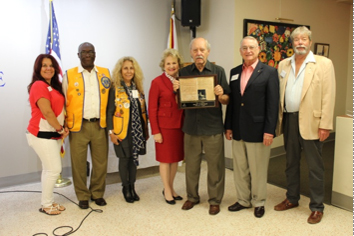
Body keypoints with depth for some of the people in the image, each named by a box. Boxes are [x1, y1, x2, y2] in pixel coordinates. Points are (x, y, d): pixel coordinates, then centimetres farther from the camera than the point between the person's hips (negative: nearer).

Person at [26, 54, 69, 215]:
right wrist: (61, 129, -11)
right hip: (42, 135, -8)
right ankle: (46, 205, 11)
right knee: (54, 169, -4)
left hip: (53, 134, 8)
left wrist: (61, 130, 2)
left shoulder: (54, 86, 15)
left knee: (49, 169, 13)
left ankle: (49, 201, 25)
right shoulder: (39, 85, -13)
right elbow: (47, 112, -20)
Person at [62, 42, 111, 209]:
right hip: (78, 126, -2)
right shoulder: (69, 75, 2)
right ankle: (83, 196, 22)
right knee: (79, 162, 6)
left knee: (101, 162, 8)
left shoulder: (105, 73, 9)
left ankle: (97, 193, 26)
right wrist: (64, 124, -3)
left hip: (100, 125, 2)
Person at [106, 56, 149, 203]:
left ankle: (132, 187, 25)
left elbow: (143, 110, 12)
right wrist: (111, 132, -11)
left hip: (137, 129, 4)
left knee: (134, 157, 11)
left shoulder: (138, 88, 9)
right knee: (124, 159, 5)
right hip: (122, 131, -4)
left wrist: (146, 130, 11)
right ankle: (126, 188, 22)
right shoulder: (115, 89, -5)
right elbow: (109, 112, -6)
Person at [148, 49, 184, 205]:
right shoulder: (157, 82, -7)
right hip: (164, 126, -5)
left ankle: (171, 188, 30)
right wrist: (155, 131, -11)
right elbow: (152, 109, -9)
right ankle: (167, 190, 22)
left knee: (176, 158, 13)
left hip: (180, 126, 5)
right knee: (165, 159, 6)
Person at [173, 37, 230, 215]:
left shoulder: (218, 71, 0)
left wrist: (221, 95, -21)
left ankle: (215, 200, 22)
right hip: (191, 126, 2)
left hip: (213, 127, -2)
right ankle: (192, 196, 30)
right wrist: (176, 91, -11)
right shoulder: (184, 72, 6)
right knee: (191, 164, 12)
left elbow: (227, 100, 1)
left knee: (215, 165, 5)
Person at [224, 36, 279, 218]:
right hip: (238, 131, 5)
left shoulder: (269, 72, -4)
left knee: (258, 169, 8)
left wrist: (269, 130, -14)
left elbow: (273, 103, -9)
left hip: (258, 130, -5)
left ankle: (258, 202, 26)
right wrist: (228, 126, 8)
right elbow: (231, 101, 11)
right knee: (239, 168, 14)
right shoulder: (234, 72, 10)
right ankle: (243, 200, 30)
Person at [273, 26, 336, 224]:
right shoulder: (284, 65, 10)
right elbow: (279, 93, 10)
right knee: (291, 163, 17)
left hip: (310, 122, -5)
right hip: (289, 120, 5)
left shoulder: (324, 64, -3)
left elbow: (328, 96, -9)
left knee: (315, 166, 4)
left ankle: (317, 207, 18)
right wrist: (277, 119, 4)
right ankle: (292, 199, 33)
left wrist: (325, 125, -14)